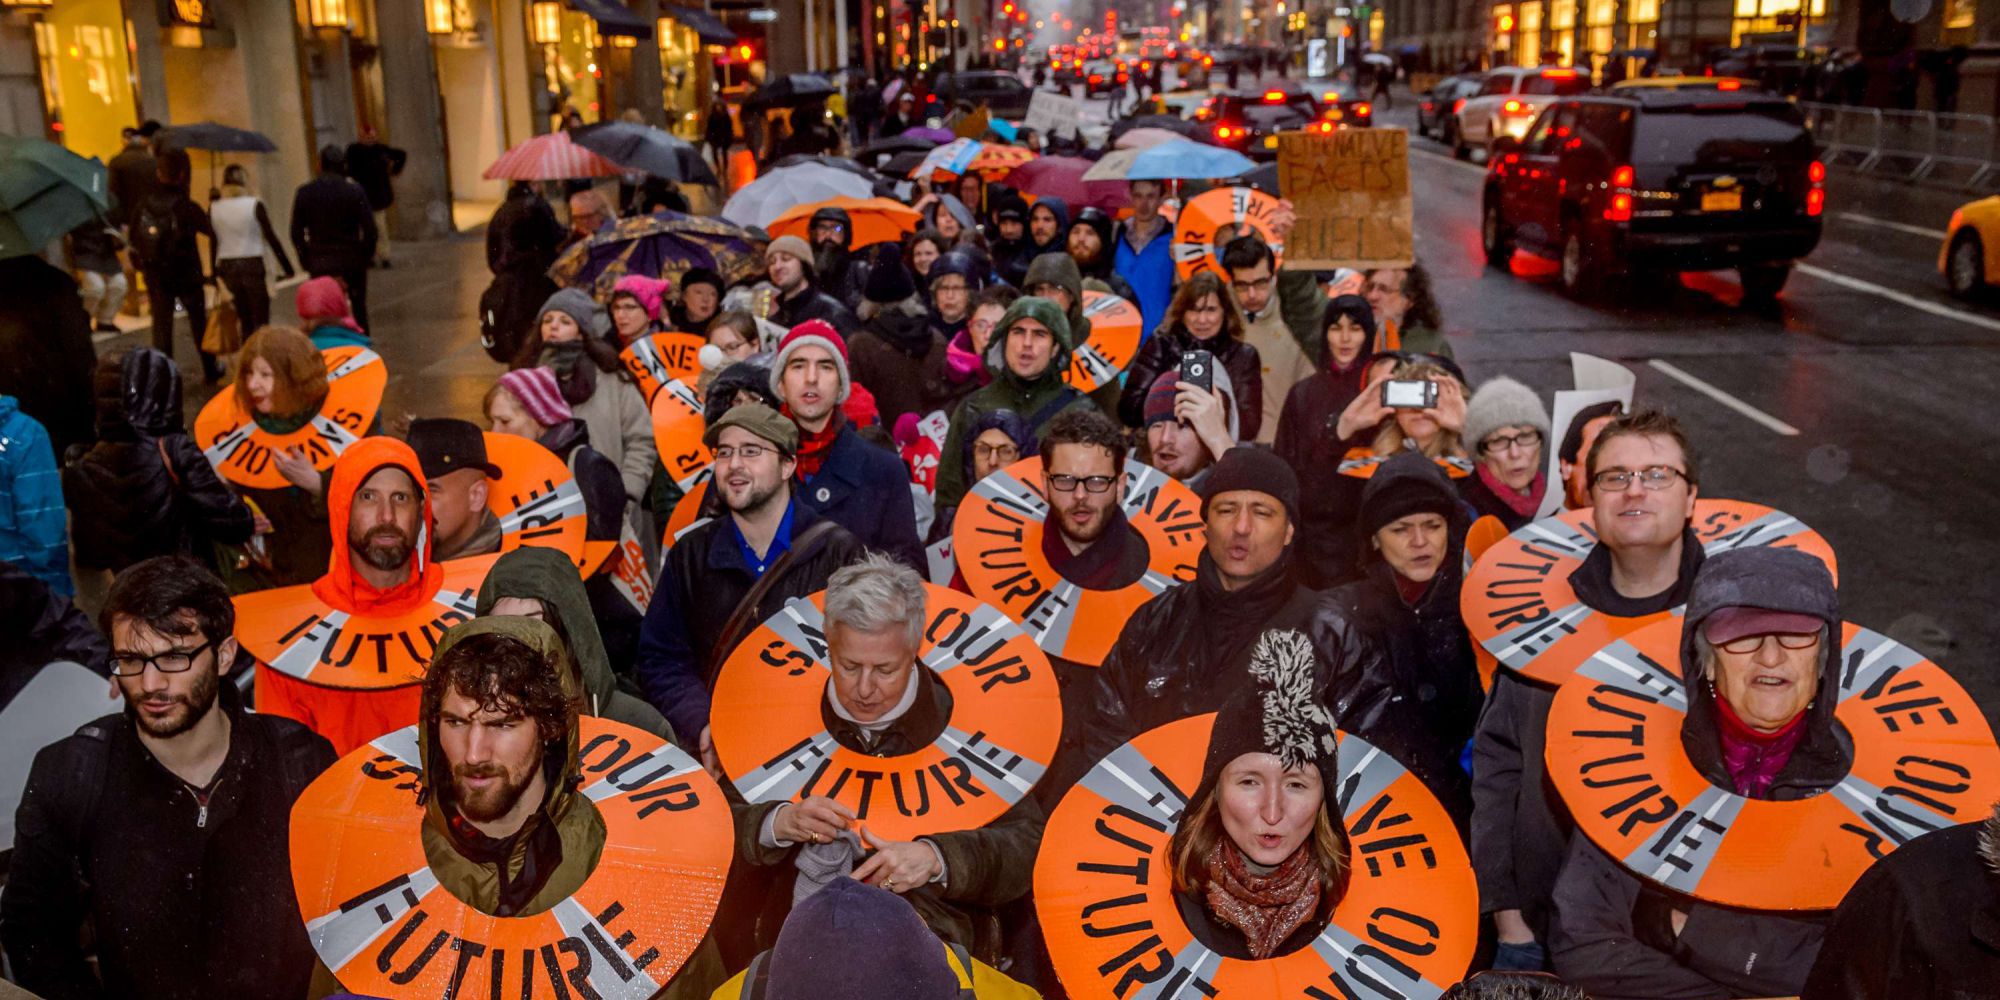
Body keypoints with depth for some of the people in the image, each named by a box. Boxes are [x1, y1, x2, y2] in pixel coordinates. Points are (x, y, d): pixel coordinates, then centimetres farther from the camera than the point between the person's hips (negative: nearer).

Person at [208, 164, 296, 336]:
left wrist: (214, 272, 13)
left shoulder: (214, 208, 3)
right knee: (261, 321, -2)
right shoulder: (254, 205, -6)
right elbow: (271, 237, -5)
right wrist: (287, 268, 0)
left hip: (227, 268, 4)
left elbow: (213, 242, 5)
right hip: (252, 265, -4)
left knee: (245, 319, 14)